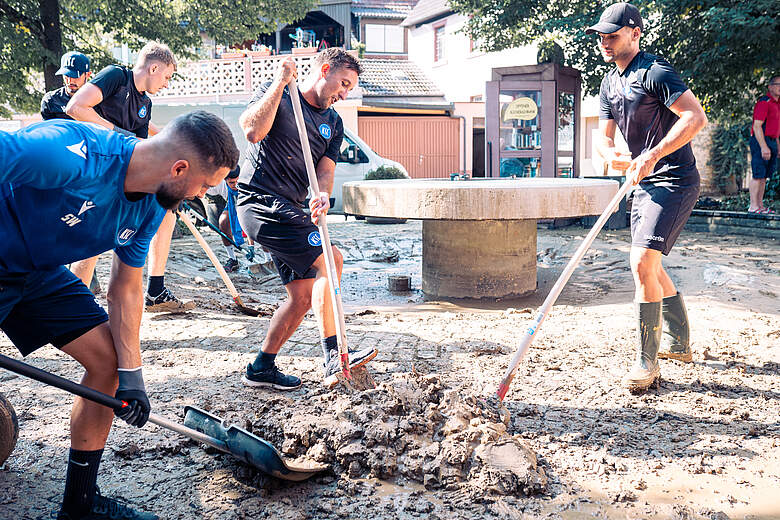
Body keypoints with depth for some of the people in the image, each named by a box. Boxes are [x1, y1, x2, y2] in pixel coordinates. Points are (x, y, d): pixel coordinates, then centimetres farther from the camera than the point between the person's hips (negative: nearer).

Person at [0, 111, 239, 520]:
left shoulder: (151, 207, -7)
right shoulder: (69, 154, -34)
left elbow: (126, 285, 2)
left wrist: (131, 371, -3)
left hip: (41, 272, 8)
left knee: (108, 359, 3)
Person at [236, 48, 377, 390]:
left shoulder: (333, 124, 17)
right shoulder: (276, 94, -1)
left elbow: (325, 170, 4)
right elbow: (252, 131, -20)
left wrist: (322, 196, -19)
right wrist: (281, 82, -17)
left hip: (289, 209, 8)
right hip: (261, 199, -8)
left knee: (303, 296, 5)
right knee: (330, 259, -20)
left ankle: (261, 368, 19)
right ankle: (334, 358, -18)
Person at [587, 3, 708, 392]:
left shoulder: (655, 72, -13)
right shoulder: (610, 84, 13)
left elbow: (696, 117, -23)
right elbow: (604, 137, 9)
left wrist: (652, 156, -28)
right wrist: (613, 155, -14)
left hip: (674, 181, -10)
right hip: (646, 184, 10)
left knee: (642, 264, -18)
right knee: (649, 267, 18)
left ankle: (647, 362, -8)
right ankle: (678, 341, 35)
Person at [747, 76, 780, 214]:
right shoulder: (764, 102, -11)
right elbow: (757, 126, -18)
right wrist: (764, 147, -24)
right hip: (761, 141, -9)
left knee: (764, 176, 9)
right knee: (758, 175, -9)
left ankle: (760, 205, 12)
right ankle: (753, 206, -8)